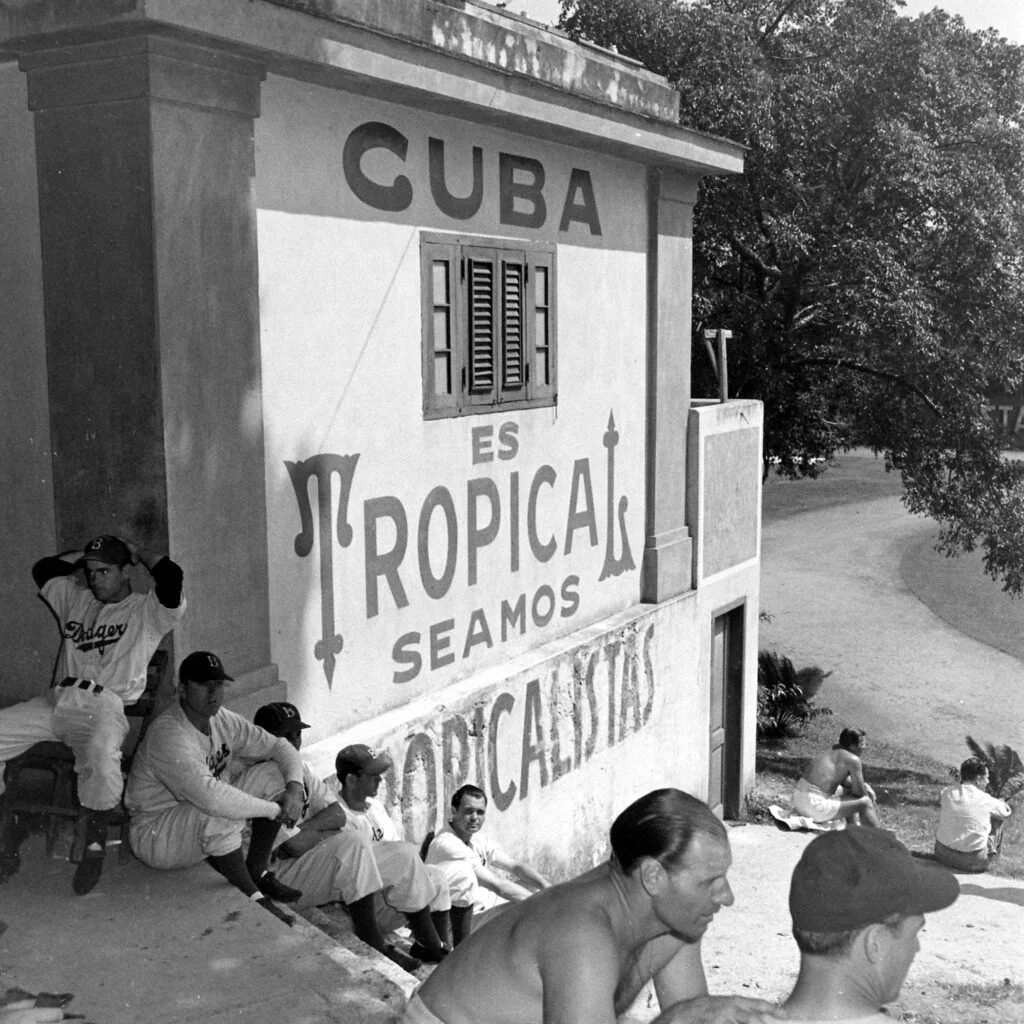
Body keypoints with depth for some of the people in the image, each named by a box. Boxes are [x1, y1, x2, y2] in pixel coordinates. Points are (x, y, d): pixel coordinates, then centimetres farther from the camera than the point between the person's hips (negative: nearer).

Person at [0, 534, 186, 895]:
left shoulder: (146, 611, 6)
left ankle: (95, 843, -19)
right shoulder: (75, 598, 26)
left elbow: (172, 578, -12)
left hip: (104, 706, -6)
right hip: (56, 701, 6)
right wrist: (83, 556, 26)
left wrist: (138, 553, 5)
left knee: (100, 753, -40)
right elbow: (42, 568, 32)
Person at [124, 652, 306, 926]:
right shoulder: (168, 736, -31)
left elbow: (280, 747, 3)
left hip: (204, 824, 8)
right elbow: (212, 797, -43)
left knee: (273, 778, -5)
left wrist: (295, 787, -17)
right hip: (155, 835, -8)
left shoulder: (221, 719, -4)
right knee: (219, 814, -38)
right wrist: (273, 810, -33)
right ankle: (252, 898, -17)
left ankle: (258, 873, 3)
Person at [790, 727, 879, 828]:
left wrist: (866, 786, 19)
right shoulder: (853, 759, -8)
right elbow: (860, 792, -4)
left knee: (849, 790, 27)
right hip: (815, 806, -10)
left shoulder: (833, 753, 17)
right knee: (865, 802, -2)